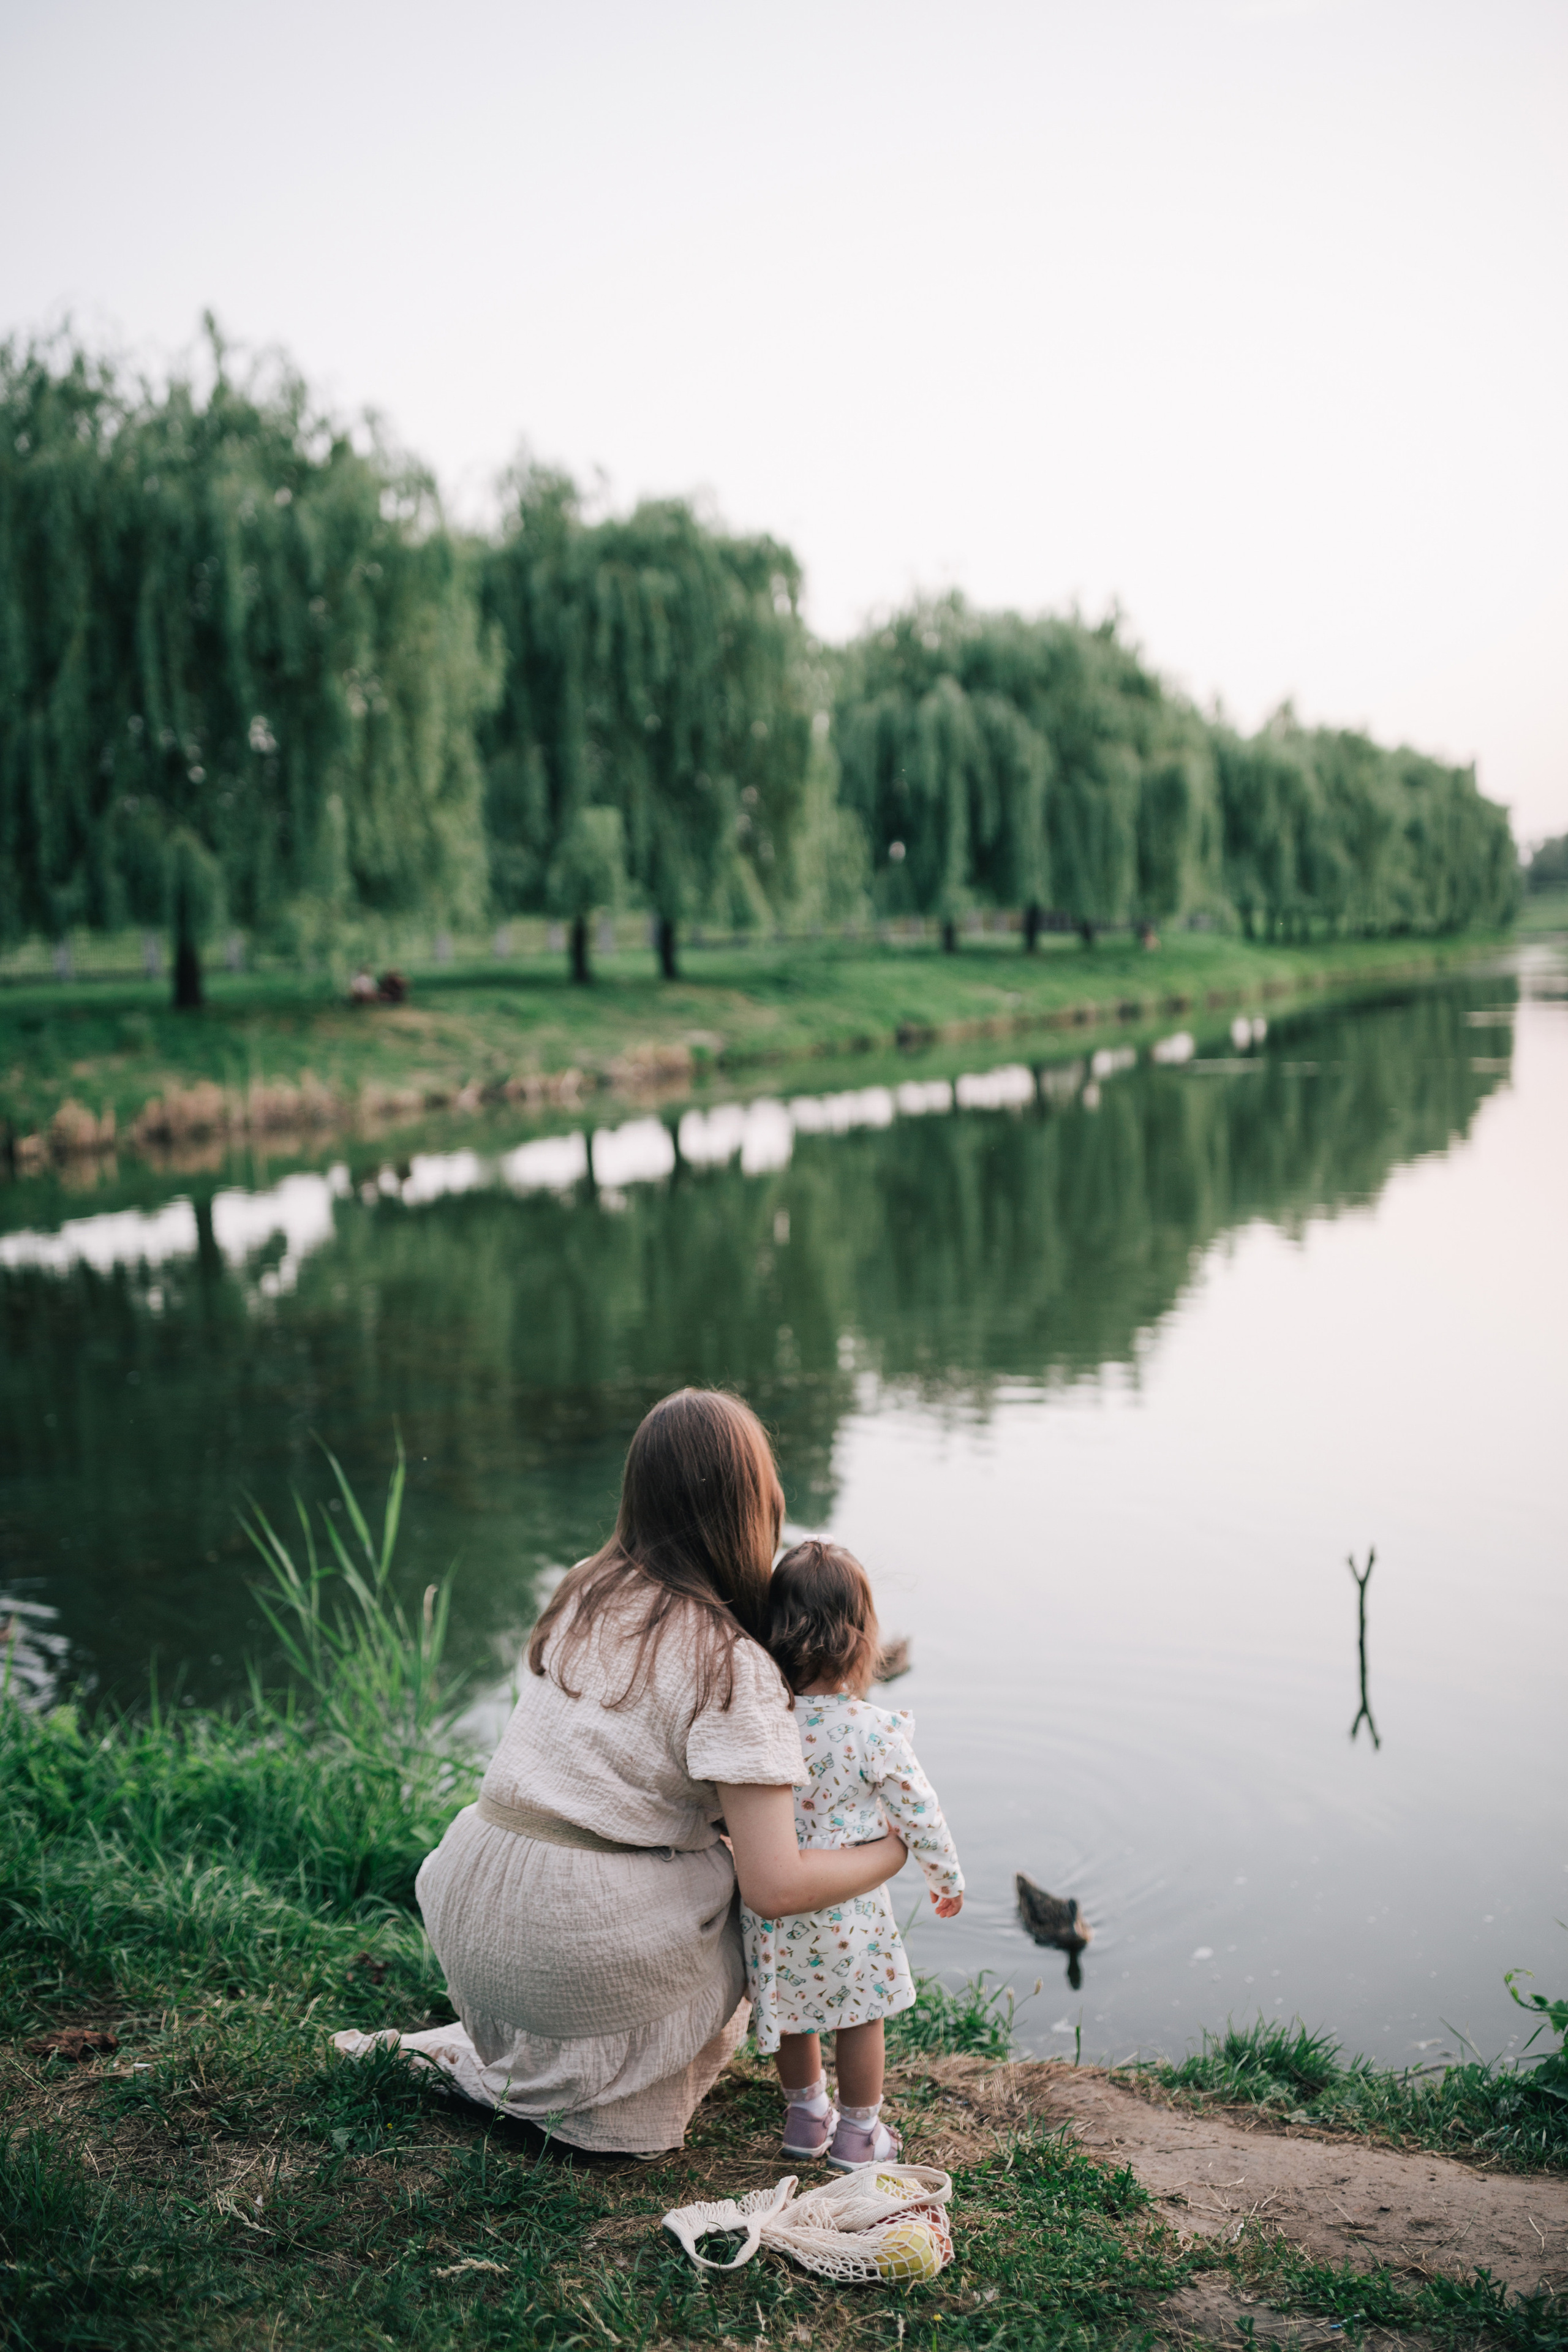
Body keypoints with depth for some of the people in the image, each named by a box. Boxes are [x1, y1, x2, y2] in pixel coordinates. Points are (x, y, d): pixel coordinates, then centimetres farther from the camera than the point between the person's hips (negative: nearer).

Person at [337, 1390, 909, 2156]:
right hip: (586, 1943, -6)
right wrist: (894, 1850, 1)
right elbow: (774, 1885, -16)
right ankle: (618, 2115, 27)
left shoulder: (585, 1592, 5)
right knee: (731, 1897, 23)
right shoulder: (735, 1668, -14)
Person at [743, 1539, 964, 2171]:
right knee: (858, 2018, 19)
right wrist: (947, 1877, 6)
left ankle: (805, 2116, 43)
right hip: (846, 1908, -3)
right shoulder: (874, 1731, -22)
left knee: (793, 2014, 25)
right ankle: (857, 2134, 33)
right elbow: (918, 1813, -12)